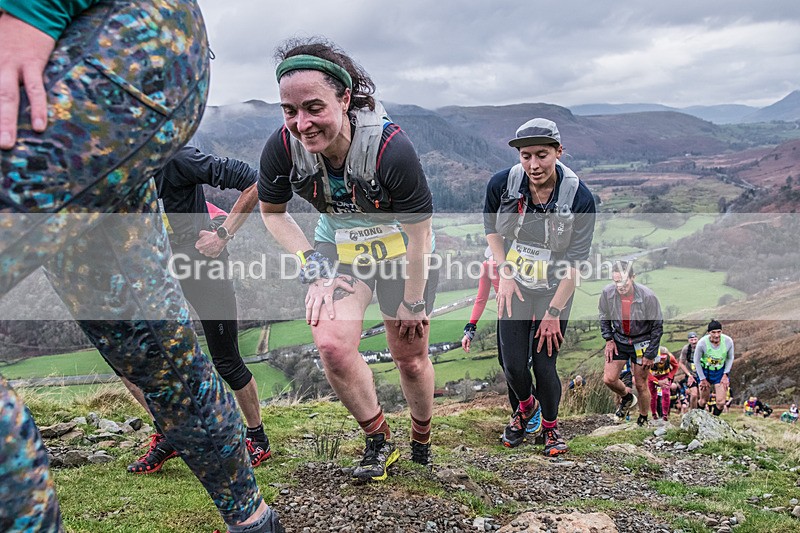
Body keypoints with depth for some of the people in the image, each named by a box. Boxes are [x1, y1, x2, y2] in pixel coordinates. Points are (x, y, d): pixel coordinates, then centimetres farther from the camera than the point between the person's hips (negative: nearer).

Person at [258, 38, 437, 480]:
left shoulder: (391, 147, -33)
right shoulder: (282, 147, -22)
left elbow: (418, 231, -21)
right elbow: (271, 212, -2)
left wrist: (413, 301, -12)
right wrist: (312, 265, -12)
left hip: (401, 249, -2)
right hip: (338, 248, 3)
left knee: (410, 358, 6)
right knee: (332, 345, -18)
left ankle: (422, 439, 37)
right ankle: (379, 442, 6)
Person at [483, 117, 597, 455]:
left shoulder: (579, 198, -20)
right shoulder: (502, 183, -15)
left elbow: (575, 262, -15)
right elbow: (491, 226, 5)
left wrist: (553, 311, -14)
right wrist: (504, 273, -4)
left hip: (555, 290, -2)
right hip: (514, 286, 2)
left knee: (544, 365, -3)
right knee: (513, 365, 0)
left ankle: (550, 425, 27)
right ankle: (525, 406, 36)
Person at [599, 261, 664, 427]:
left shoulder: (648, 297, -26)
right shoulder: (607, 293, -18)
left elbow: (657, 327, -13)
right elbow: (604, 317, 4)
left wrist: (650, 354, -12)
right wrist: (609, 339, -2)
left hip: (642, 341, -3)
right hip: (619, 339, 3)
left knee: (641, 385, 4)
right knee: (609, 379, -3)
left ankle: (643, 421, 27)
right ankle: (627, 397, 30)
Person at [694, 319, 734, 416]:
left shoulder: (728, 341, -21)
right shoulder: (702, 343, -28)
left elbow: (730, 358, 0)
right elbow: (697, 361, -12)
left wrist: (725, 374, -6)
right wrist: (703, 379, -7)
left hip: (721, 372, 2)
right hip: (705, 371, -1)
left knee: (721, 402, -5)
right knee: (704, 401, 9)